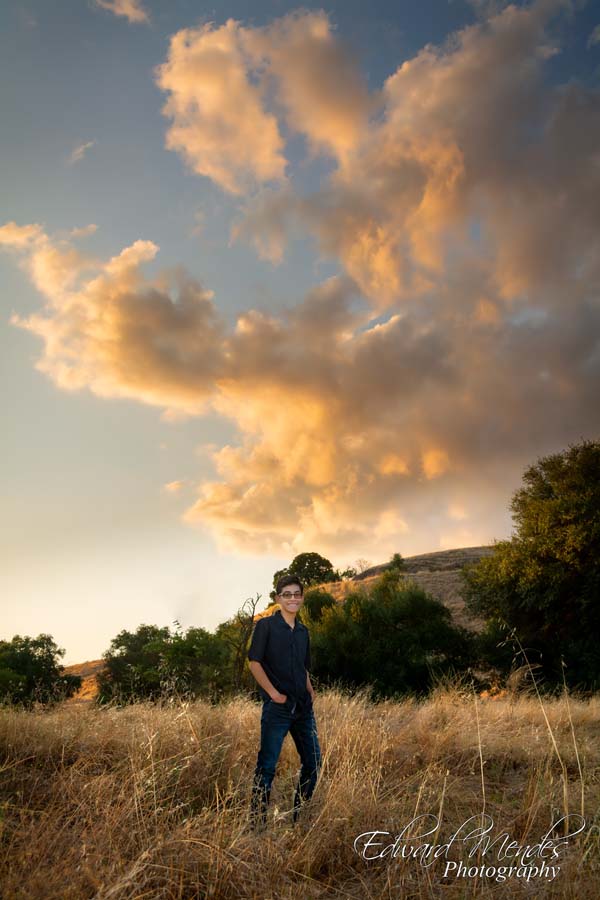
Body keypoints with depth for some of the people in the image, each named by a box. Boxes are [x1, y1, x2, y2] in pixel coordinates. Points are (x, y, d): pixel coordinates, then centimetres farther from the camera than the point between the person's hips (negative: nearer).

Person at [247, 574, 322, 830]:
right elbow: (254, 662, -10)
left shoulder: (303, 631, 14)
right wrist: (273, 693, -15)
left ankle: (300, 817, 29)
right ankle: (257, 822, 11)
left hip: (303, 707, 7)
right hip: (277, 707, -7)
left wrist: (310, 691, 6)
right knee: (267, 765, -1)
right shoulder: (266, 625, -5)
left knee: (313, 761, 12)